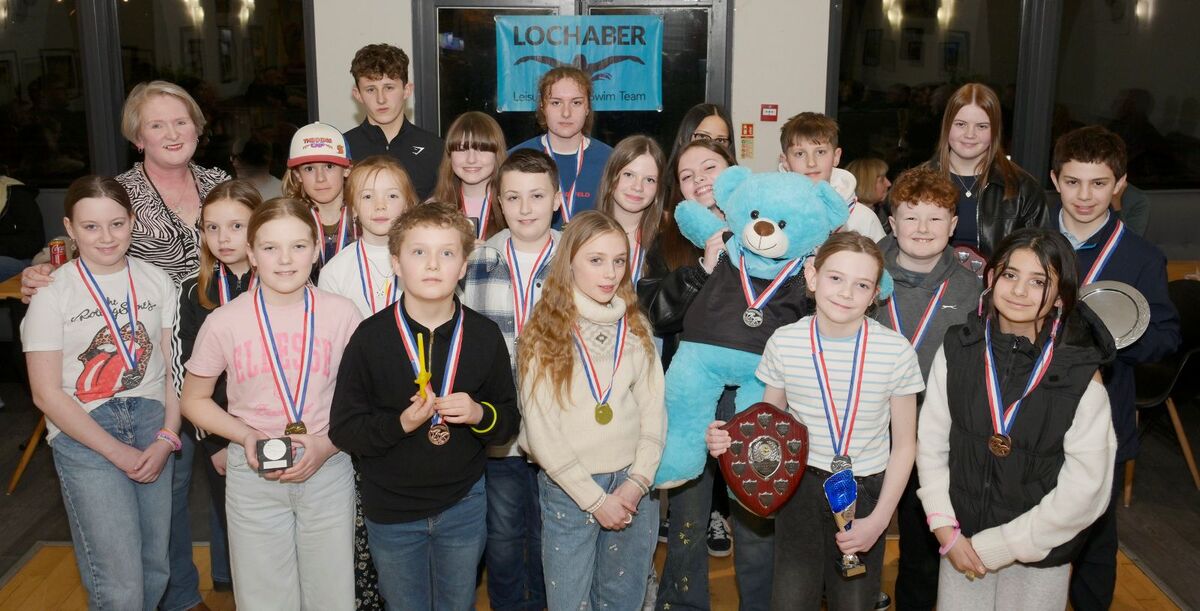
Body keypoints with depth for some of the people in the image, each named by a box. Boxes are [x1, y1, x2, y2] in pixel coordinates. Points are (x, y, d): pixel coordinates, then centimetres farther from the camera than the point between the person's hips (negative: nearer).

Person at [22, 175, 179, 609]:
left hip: (152, 426, 4)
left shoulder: (156, 281, 5)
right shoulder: (52, 293, -5)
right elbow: (47, 394, -6)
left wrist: (166, 439, -7)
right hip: (84, 437, -3)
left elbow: (175, 367, 6)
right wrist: (116, 451, -10)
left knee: (155, 570, 8)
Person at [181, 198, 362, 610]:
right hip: (254, 476, 0)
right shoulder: (225, 322, -6)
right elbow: (194, 399, 6)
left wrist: (327, 445, -13)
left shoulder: (342, 314, -5)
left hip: (328, 472, 0)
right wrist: (246, 436, -10)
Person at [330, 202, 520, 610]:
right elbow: (342, 430, -11)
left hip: (463, 504, 1)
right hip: (391, 510, -1)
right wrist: (401, 423, -27)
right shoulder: (370, 337, -12)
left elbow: (510, 420, 2)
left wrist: (480, 414, -20)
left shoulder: (484, 335, -6)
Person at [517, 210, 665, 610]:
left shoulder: (635, 327, 5)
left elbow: (653, 412, 2)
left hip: (634, 487, 3)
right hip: (569, 488, -3)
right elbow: (540, 431, -10)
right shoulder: (545, 333, -7)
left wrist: (637, 483, -10)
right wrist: (595, 498, -11)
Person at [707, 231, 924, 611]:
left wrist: (879, 520, -9)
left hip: (866, 492, 0)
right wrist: (729, 439, -14)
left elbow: (904, 445, -3)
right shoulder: (784, 343, -8)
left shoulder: (896, 351, -12)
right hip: (801, 484, 1)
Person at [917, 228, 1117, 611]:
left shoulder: (1081, 375, -15)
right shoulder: (957, 350, -7)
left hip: (1041, 555, -2)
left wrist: (995, 546, -12)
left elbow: (1085, 491, -13)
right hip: (960, 544, 2)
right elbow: (931, 444, -1)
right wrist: (947, 532, -8)